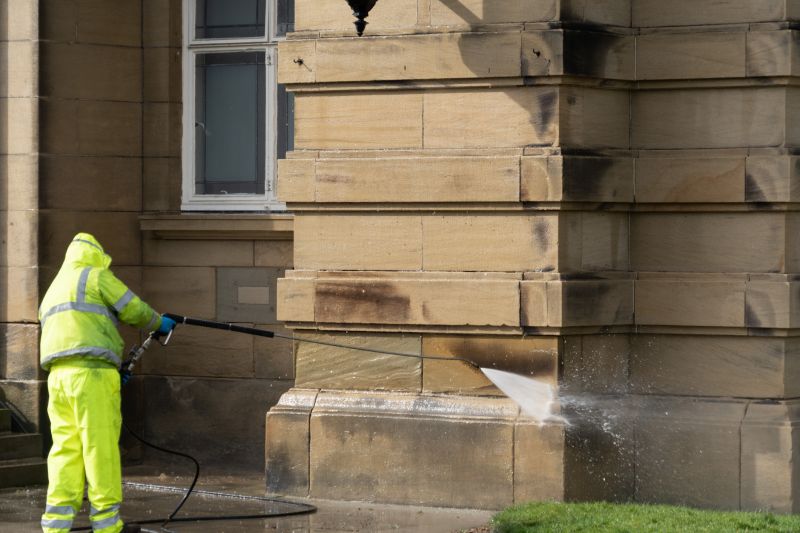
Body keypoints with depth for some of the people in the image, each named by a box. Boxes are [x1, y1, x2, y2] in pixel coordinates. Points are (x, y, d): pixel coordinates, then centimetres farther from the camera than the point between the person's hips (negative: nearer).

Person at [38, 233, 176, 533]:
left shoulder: (52, 292, 29)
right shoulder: (96, 277, 5)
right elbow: (135, 311, 1)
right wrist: (159, 324, 22)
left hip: (58, 375, 7)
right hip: (92, 374, -7)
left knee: (65, 449, 3)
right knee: (101, 448, -4)